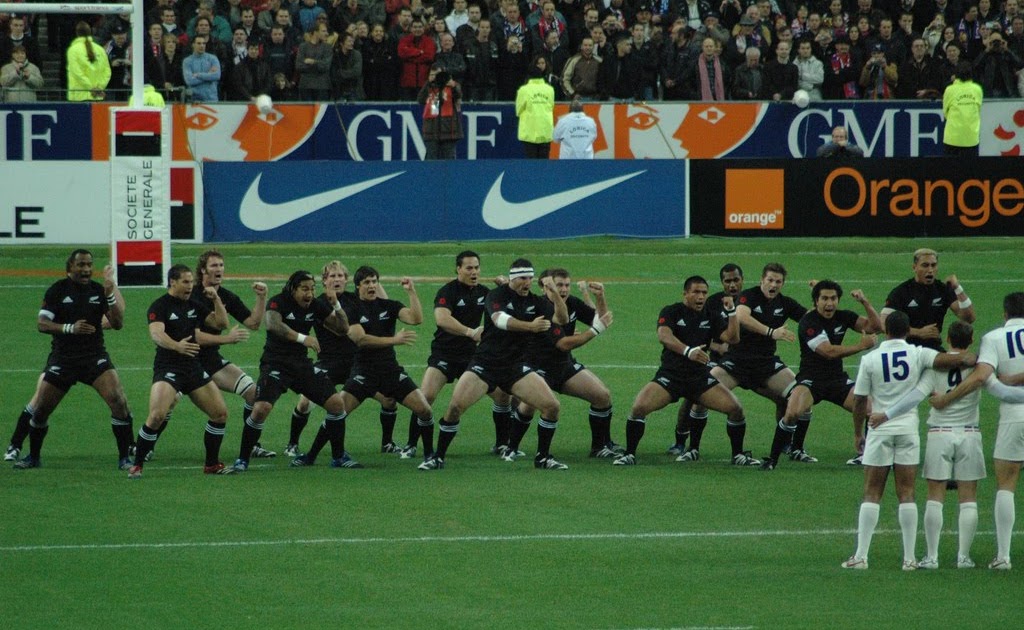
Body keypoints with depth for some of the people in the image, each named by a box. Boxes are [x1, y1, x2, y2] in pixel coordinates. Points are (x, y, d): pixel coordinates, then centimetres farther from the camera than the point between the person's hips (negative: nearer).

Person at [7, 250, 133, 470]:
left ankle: (124, 458, -8)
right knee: (39, 408, 1)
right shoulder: (57, 290, -2)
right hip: (62, 359, 0)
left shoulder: (98, 290, 2)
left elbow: (117, 324, -4)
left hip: (94, 357, 0)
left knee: (118, 400, -18)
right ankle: (33, 457, 23)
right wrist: (70, 328, -24)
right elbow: (41, 323, -9)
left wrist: (110, 294, -18)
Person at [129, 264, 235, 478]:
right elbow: (156, 334, -26)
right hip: (167, 369, -7)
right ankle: (137, 465, -8)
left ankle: (212, 464, 19)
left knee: (220, 413, 4)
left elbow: (221, 323, 14)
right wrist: (177, 346, -44)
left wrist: (216, 299, 0)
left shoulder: (194, 306, 12)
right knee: (157, 416, -23)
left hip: (194, 368, 7)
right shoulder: (160, 306, -9)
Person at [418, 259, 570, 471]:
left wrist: (554, 294, -22)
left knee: (552, 406, -9)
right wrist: (530, 326, -42)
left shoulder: (535, 302, 5)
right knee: (455, 407, -20)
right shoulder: (497, 296, -9)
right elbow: (500, 320, -28)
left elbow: (562, 319, -5)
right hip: (485, 363, -4)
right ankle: (437, 457, -3)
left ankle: (543, 457, 9)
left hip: (515, 366, 4)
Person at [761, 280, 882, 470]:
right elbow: (829, 352, -26)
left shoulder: (843, 317, 1)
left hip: (837, 380, 5)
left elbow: (875, 327, 0)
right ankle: (772, 459, -14)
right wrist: (862, 346, -22)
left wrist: (865, 302, -15)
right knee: (792, 413, -31)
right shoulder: (808, 322, -17)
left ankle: (863, 449, 15)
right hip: (811, 380, -5)